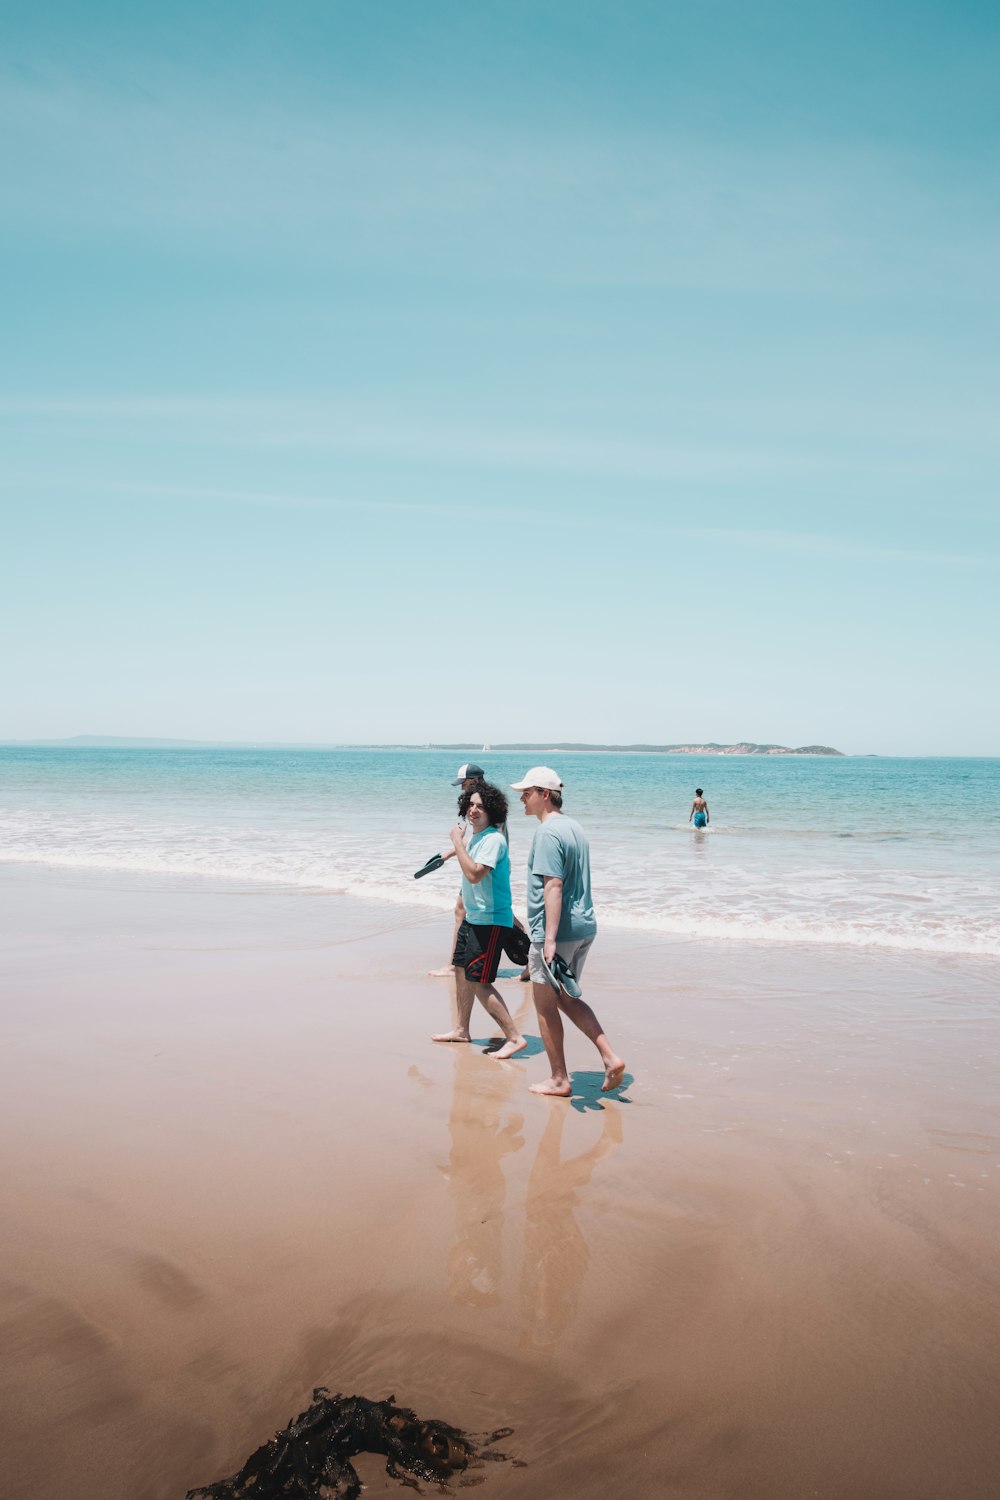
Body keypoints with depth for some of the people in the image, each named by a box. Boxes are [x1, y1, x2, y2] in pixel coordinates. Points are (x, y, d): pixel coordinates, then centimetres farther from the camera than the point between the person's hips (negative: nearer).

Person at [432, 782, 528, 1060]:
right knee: (461, 972, 19)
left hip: (491, 920, -10)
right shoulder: (476, 837, 10)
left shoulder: (493, 839, -20)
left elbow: (474, 874, -30)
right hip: (472, 917, 10)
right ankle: (462, 1030, 36)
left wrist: (458, 841, -23)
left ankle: (514, 1037, -6)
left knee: (478, 982, -11)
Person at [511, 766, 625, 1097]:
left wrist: (550, 939, -26)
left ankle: (559, 1080, 14)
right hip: (584, 927, 9)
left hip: (556, 932, -9)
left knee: (545, 1006, 5)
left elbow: (554, 886, -24)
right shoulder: (575, 827, 14)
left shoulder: (548, 832, -16)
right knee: (567, 999, 20)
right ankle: (610, 1057, 10)